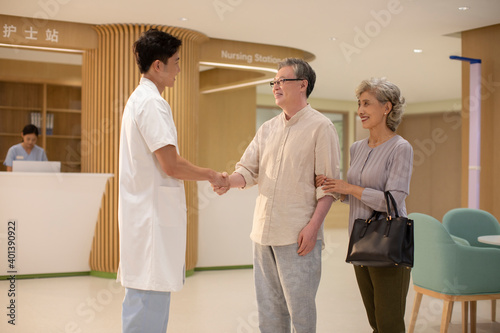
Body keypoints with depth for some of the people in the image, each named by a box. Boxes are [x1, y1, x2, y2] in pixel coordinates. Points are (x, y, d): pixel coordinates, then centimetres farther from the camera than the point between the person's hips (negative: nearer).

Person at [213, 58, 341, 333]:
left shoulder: (320, 127, -4)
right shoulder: (268, 129, 15)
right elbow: (249, 170, 12)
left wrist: (313, 226, -17)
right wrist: (229, 181, -11)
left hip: (298, 235, -6)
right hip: (263, 232, 7)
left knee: (300, 309, 1)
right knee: (268, 308, 14)